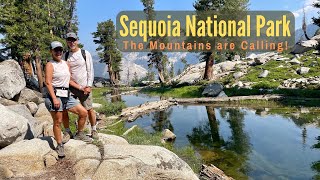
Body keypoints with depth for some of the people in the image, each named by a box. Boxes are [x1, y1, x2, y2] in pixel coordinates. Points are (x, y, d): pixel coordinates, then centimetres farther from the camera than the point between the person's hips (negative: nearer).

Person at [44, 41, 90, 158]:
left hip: (66, 95, 7)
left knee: (84, 113, 4)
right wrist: (54, 99, -20)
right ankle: (59, 146, 14)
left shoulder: (65, 63, 18)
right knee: (58, 121, 0)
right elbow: (48, 83, -12)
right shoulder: (50, 65, -4)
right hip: (55, 95, -7)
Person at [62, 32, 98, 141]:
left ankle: (94, 130, 20)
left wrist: (89, 86, -9)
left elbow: (90, 71, -2)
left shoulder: (85, 54, 0)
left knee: (89, 109, 0)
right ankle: (67, 132, 15)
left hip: (84, 88, -3)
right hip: (70, 88, 3)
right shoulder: (65, 56, 8)